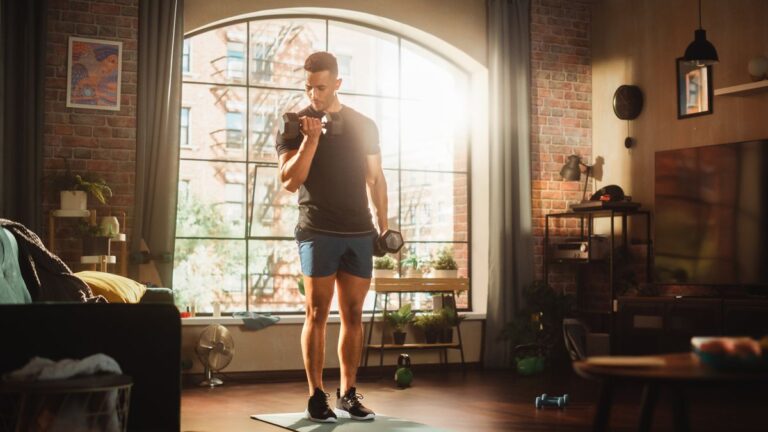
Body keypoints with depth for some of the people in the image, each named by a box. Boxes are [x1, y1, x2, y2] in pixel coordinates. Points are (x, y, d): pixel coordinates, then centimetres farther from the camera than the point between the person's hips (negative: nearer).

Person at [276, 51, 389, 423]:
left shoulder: (364, 126, 10)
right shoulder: (295, 125, 2)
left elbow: (375, 178, 15)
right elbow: (290, 181, -8)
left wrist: (383, 224, 8)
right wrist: (311, 138, -17)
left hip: (359, 233, 3)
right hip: (317, 232, -3)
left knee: (353, 314, 5)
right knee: (317, 313, -3)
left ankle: (348, 394, 12)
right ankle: (316, 396, 3)